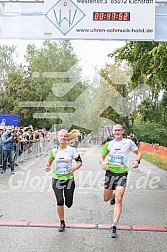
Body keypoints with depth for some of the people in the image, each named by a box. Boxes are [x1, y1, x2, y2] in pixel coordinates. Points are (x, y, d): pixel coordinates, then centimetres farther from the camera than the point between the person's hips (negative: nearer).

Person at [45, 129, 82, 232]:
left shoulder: (71, 149, -4)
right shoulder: (54, 151, 2)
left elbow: (80, 162, -1)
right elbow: (49, 162, 13)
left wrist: (74, 168, -21)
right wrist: (47, 166, -10)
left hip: (69, 178, -1)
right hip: (56, 178, 1)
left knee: (68, 203, 5)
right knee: (60, 201, -9)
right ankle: (62, 223, 10)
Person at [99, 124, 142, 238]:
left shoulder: (129, 142, -1)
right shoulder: (108, 144, 6)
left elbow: (139, 152, 9)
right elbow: (102, 157, 13)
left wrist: (137, 161, -12)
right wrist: (103, 163, -10)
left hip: (122, 174, -3)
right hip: (110, 173, 3)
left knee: (118, 199, -14)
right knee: (106, 198, 10)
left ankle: (114, 226, -9)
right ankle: (114, 195, 48)